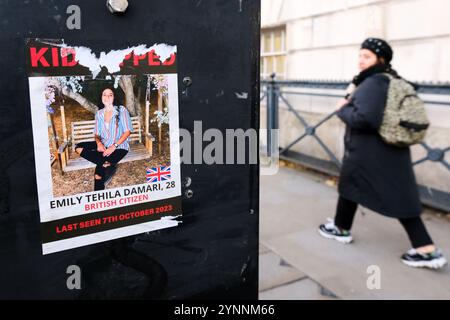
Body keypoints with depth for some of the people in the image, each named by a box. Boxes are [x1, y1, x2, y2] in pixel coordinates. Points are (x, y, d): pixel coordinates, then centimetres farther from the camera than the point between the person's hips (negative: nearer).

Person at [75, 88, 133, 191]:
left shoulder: (121, 110, -5)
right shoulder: (99, 114, 9)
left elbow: (127, 131, -9)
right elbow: (97, 133, 12)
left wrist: (114, 146, -20)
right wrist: (99, 143, -13)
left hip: (119, 146, -6)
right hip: (104, 145, 6)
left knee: (99, 172, -27)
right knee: (79, 147, -18)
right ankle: (108, 164, -22)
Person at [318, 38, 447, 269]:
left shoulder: (372, 83, -17)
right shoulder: (392, 81, 12)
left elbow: (364, 119, -29)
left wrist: (343, 109, -12)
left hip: (368, 153, -8)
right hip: (392, 150, 8)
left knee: (350, 186, 14)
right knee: (400, 196, 9)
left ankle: (341, 229, 35)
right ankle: (428, 250, 8)